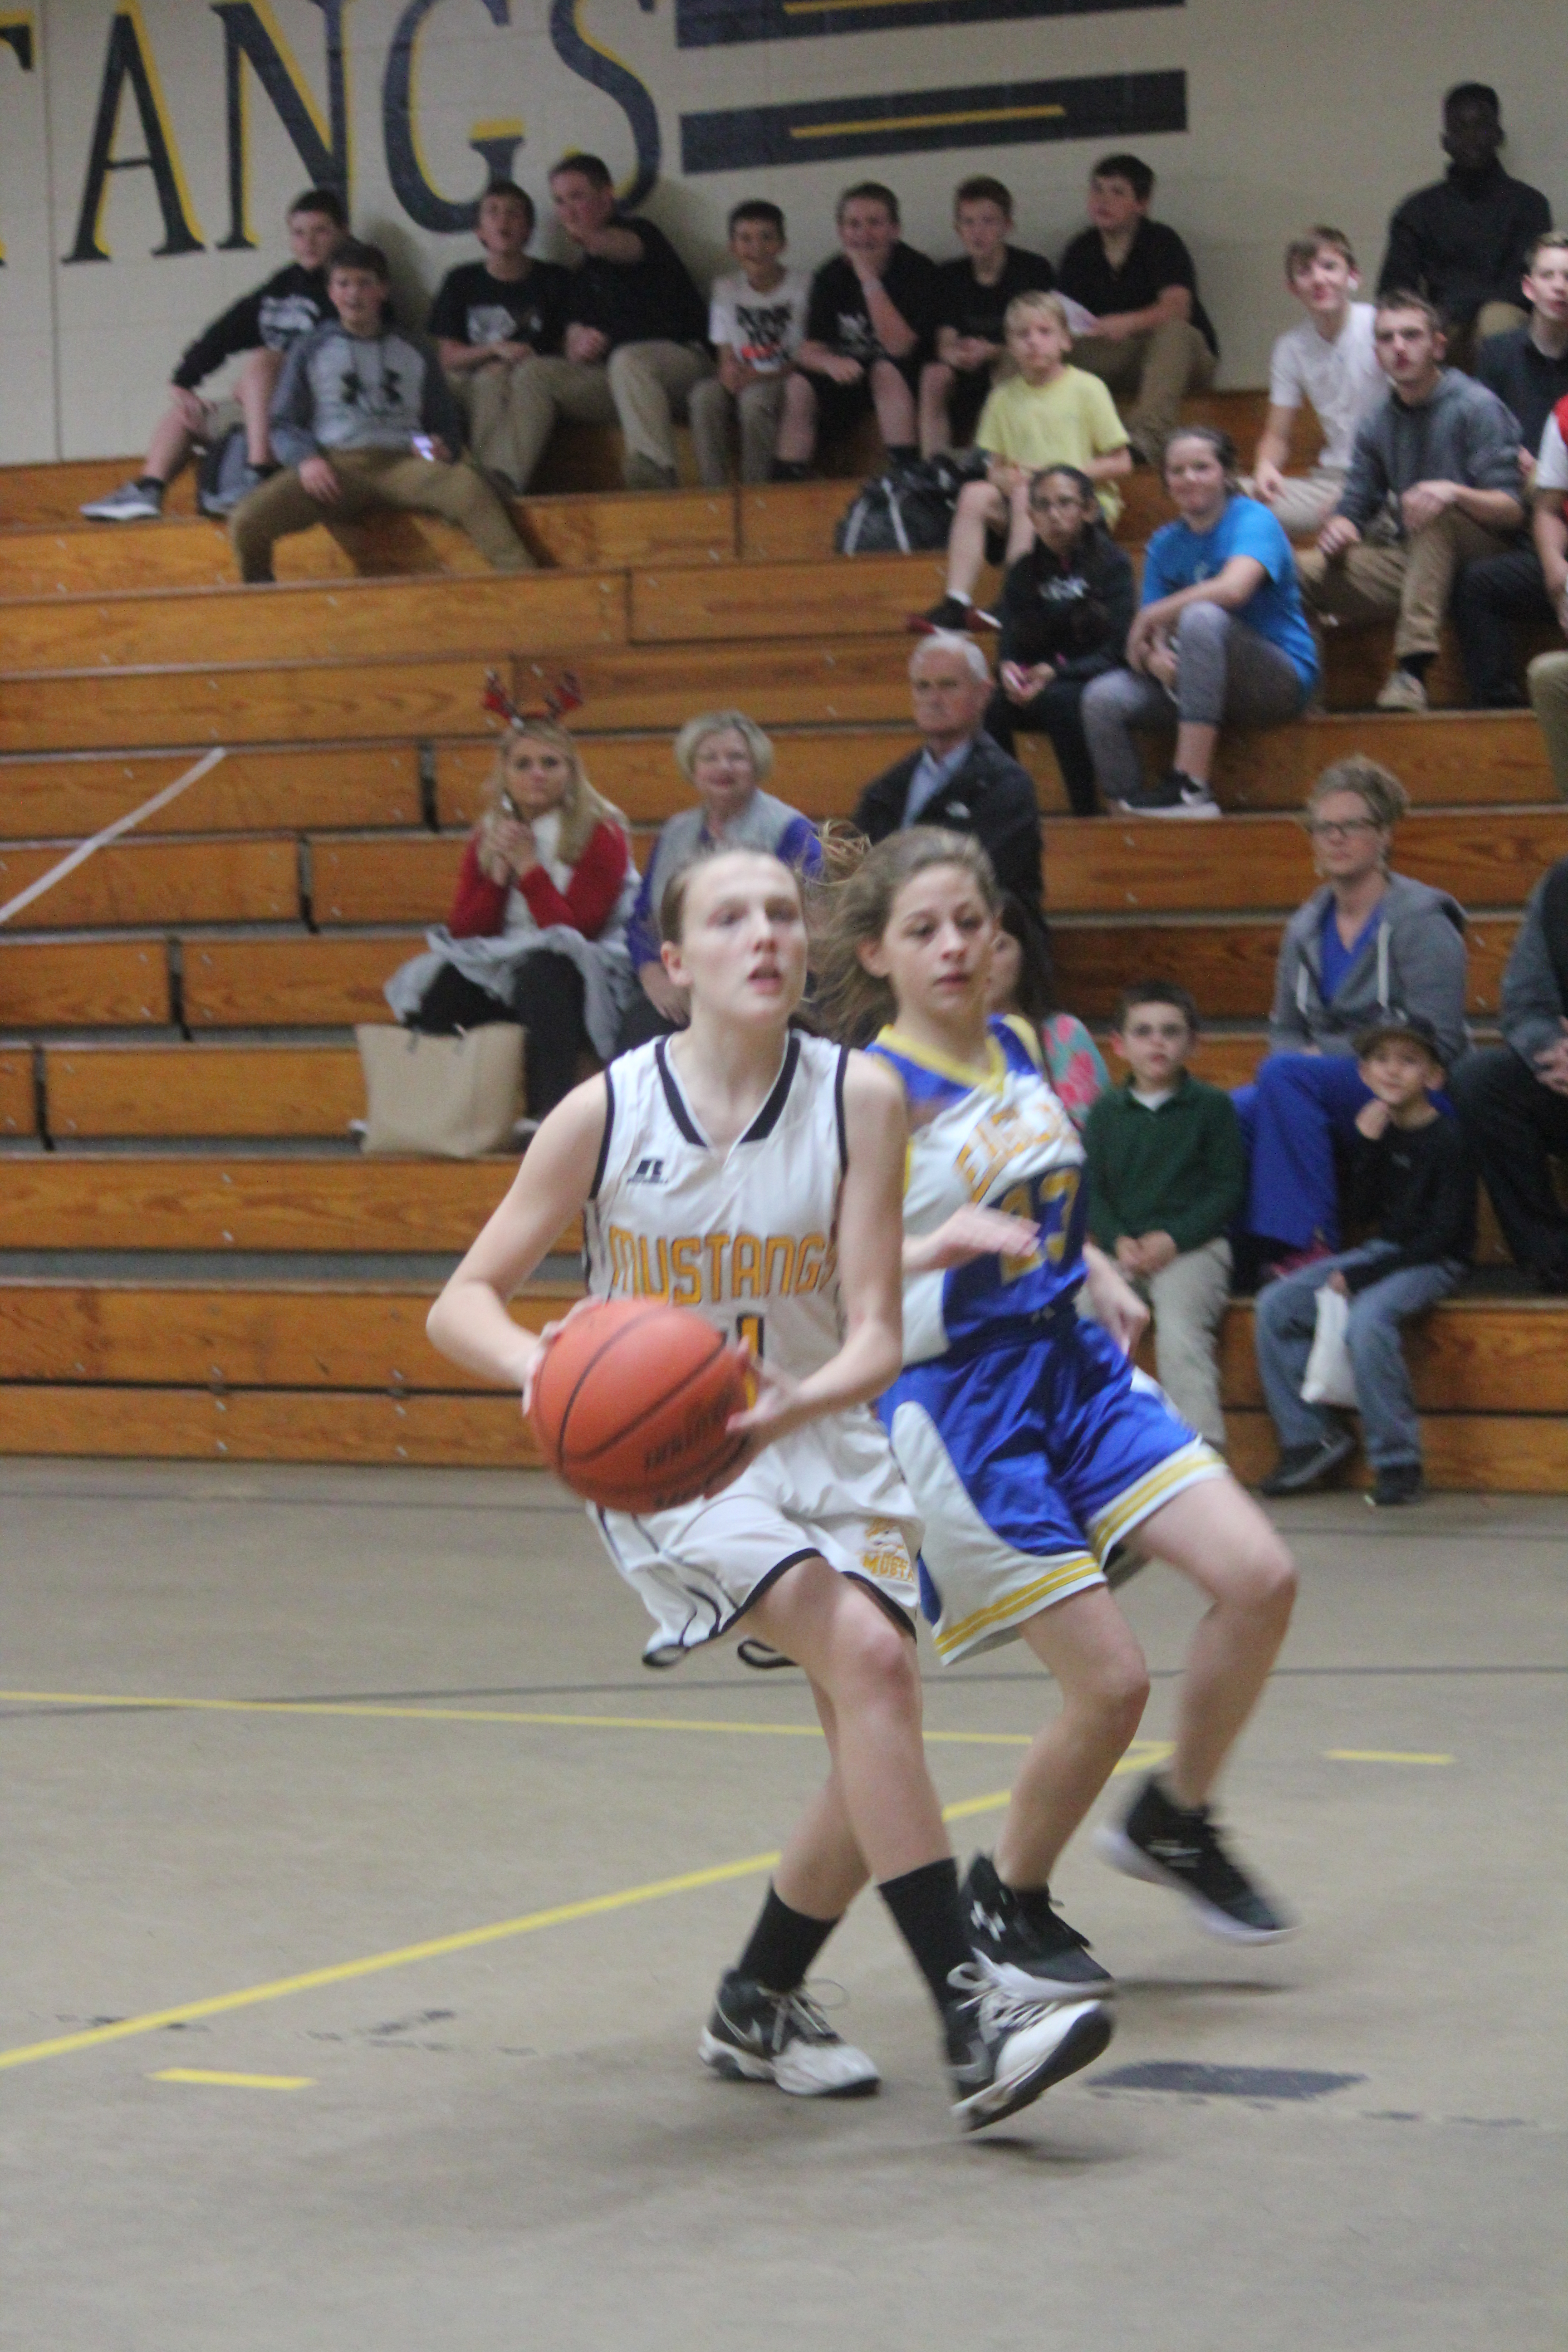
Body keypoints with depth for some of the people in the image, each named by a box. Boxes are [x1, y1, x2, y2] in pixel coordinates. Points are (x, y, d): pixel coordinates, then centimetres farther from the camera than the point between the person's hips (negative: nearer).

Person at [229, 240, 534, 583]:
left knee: (467, 483, -36)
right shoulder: (310, 352, 19)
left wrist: (443, 448, -4)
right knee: (246, 522, -27)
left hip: (400, 463, 0)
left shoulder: (412, 354, 22)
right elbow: (284, 423, 12)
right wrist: (305, 460, -10)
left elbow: (446, 423, 21)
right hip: (334, 466, 0)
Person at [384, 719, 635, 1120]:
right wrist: (498, 876, -9)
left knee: (541, 971, -38)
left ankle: (552, 1113, -41)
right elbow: (464, 933, 5)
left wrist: (529, 868, -12)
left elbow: (577, 931, -12)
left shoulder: (601, 834, -3)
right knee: (435, 989, -23)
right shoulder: (487, 837, 11)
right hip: (498, 974, 4)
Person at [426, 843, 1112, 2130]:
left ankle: (759, 2005, 27)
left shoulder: (858, 1096, -8)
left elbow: (876, 1337, -11)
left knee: (882, 1750, 0)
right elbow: (463, 1303, -5)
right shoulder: (608, 1113, -11)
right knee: (869, 1653, -26)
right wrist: (542, 1367, -27)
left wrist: (790, 1406, -33)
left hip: (819, 1447, 4)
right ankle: (969, 2012, -27)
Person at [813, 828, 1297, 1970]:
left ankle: (1175, 1822, 16)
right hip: (955, 1394, -7)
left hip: (1077, 1364, 7)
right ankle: (1006, 1899, 18)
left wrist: (1097, 1269, 12)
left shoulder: (1020, 1050, 8)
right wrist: (937, 1246, -38)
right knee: (1111, 1680, -9)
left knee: (1260, 1577, -9)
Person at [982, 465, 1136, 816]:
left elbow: (1114, 653, -9)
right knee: (990, 706, -27)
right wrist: (1008, 671, -19)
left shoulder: (1112, 564, -2)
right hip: (1035, 684, 4)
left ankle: (1085, 814, -31)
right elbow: (1010, 647, 6)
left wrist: (1054, 673, -23)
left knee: (1057, 699, -36)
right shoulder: (1022, 573, 10)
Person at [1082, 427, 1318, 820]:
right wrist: (1156, 658, -22)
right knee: (1103, 698, -16)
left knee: (1201, 617, -34)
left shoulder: (1253, 519, -7)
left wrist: (1151, 617, -18)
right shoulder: (1166, 544, 10)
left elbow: (1234, 589, -28)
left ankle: (1191, 786, -39)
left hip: (1283, 679, -6)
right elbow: (1153, 638, 3)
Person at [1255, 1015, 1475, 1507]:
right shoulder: (1379, 1131, 8)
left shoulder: (1447, 1140, -12)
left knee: (1367, 1318, -35)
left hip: (1433, 1263, -8)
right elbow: (1365, 1214, 4)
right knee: (1275, 1305, -5)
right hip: (1381, 1251, 8)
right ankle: (1311, 1435, 0)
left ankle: (1397, 1461, -25)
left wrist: (1362, 1277, -18)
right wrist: (1367, 1146, -9)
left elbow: (1443, 1234, -16)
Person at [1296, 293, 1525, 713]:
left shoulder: (1476, 407, -6)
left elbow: (1511, 509, -14)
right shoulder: (1378, 426, 12)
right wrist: (1340, 528, -16)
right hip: (1409, 561, 5)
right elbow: (1354, 505, 10)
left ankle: (1413, 669, -47)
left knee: (1435, 514, -39)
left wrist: (1455, 493, -35)